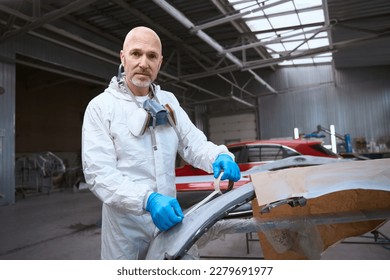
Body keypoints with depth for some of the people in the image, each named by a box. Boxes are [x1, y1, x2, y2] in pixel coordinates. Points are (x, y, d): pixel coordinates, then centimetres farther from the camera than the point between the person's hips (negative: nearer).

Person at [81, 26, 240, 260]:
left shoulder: (168, 102, 7)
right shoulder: (101, 106, -9)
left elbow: (193, 142, 1)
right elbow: (98, 172, -18)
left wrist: (219, 156, -21)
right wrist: (147, 199, -32)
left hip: (169, 218, 5)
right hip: (127, 225, -4)